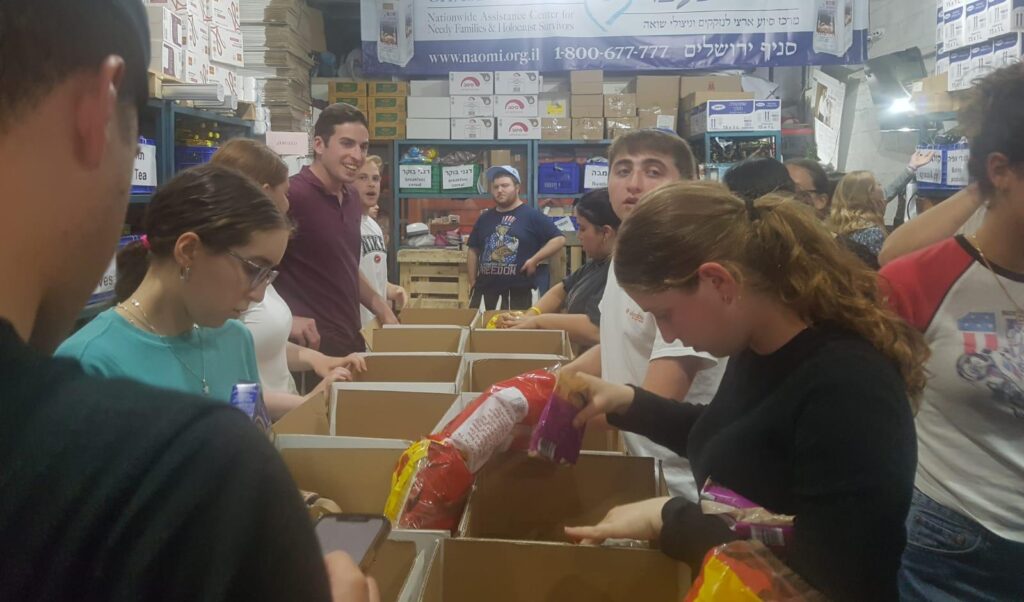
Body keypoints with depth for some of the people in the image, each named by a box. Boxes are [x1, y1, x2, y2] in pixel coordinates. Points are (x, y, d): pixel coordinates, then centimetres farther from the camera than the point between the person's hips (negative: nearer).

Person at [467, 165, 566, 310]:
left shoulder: (532, 215, -3)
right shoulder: (485, 218, 13)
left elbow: (559, 239, -6)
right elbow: (474, 251, 18)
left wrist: (534, 260, -13)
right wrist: (472, 282, 10)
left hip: (518, 292, -5)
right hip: (484, 290, 5)